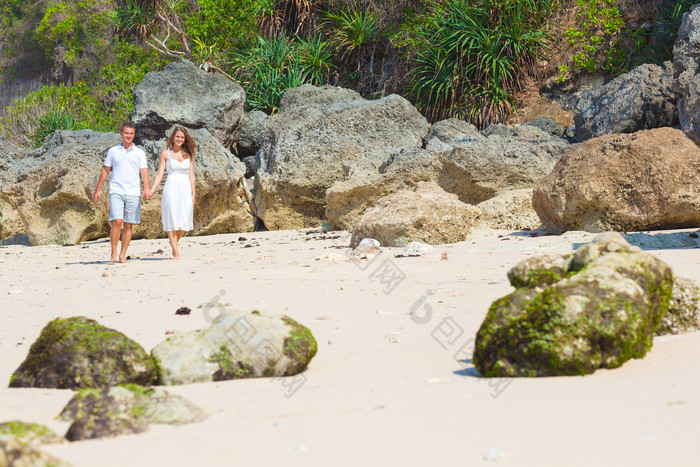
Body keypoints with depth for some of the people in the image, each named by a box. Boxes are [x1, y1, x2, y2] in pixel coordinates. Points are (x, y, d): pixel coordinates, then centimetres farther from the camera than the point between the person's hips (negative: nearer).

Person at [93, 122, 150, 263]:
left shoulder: (139, 153, 11)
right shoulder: (113, 151, 11)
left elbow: (144, 171, 4)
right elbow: (105, 171, 14)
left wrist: (146, 187, -13)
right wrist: (97, 190, 11)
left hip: (133, 193, 1)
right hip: (116, 191, -1)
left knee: (128, 225, 1)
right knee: (117, 221, -15)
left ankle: (122, 255, 7)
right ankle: (113, 254, -8)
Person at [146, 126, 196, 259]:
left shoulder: (188, 154, 11)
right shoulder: (165, 153, 5)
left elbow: (191, 175, 10)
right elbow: (160, 173, 3)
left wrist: (193, 193, 4)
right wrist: (151, 190, -8)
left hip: (185, 189, 2)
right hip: (171, 188, -2)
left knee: (184, 223, -1)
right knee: (172, 221, -6)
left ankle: (174, 244, 25)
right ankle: (176, 253, -4)